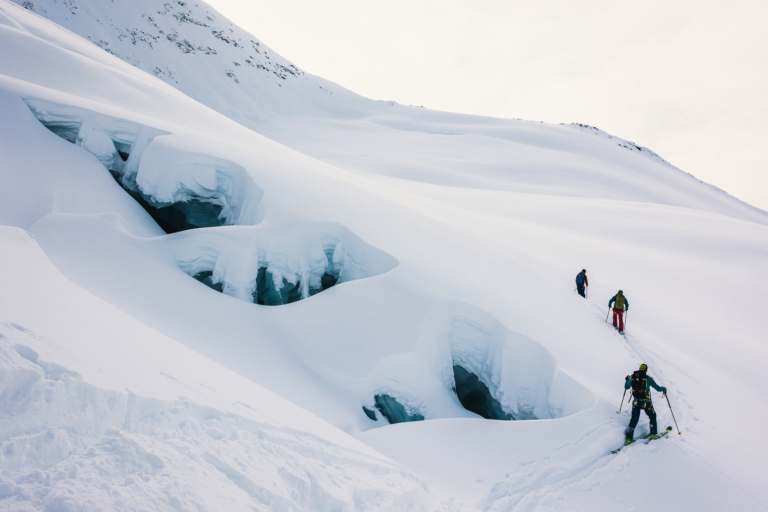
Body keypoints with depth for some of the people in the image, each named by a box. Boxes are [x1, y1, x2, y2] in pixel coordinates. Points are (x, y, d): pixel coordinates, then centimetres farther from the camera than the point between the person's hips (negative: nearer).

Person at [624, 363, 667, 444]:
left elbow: (626, 387, 15)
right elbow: (658, 388, -1)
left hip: (636, 402, 3)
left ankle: (629, 438, 2)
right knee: (652, 416, 24)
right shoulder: (648, 378, -7)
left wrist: (627, 380, 34)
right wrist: (663, 388, 22)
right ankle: (653, 434, 23)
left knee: (634, 419, 9)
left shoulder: (633, 377, 1)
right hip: (646, 402, -3)